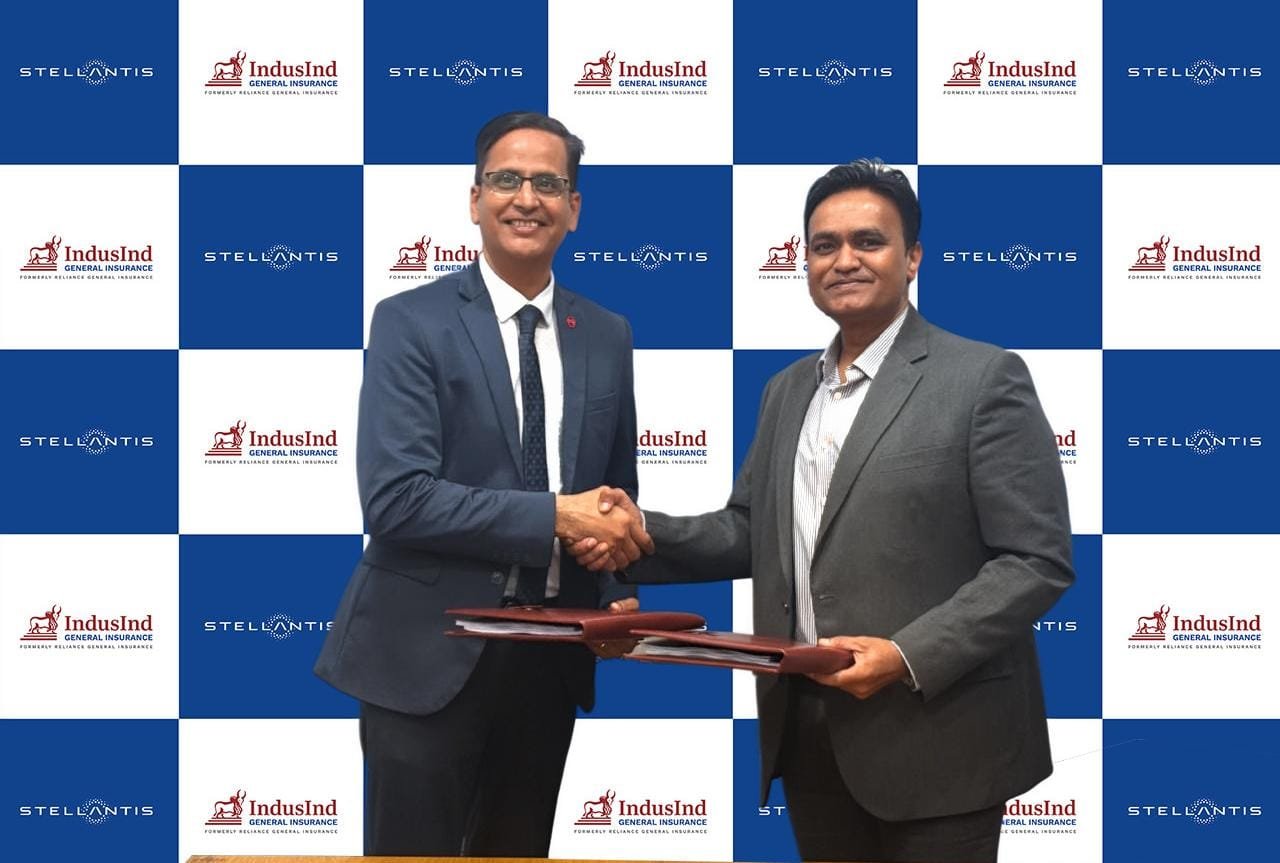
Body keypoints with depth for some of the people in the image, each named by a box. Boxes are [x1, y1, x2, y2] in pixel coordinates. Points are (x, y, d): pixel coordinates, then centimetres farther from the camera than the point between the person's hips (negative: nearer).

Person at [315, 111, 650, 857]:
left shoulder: (607, 336, 8)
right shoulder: (411, 322, -7)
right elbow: (395, 499, -18)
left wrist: (621, 596, -3)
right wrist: (554, 517, -21)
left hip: (551, 656, 5)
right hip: (430, 655, -5)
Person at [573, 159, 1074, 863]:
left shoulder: (983, 378, -7)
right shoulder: (788, 389, 13)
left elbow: (1037, 561, -11)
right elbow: (748, 532, 15)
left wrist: (910, 656, -21)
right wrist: (642, 534, -3)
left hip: (932, 735, -5)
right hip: (806, 730, 6)